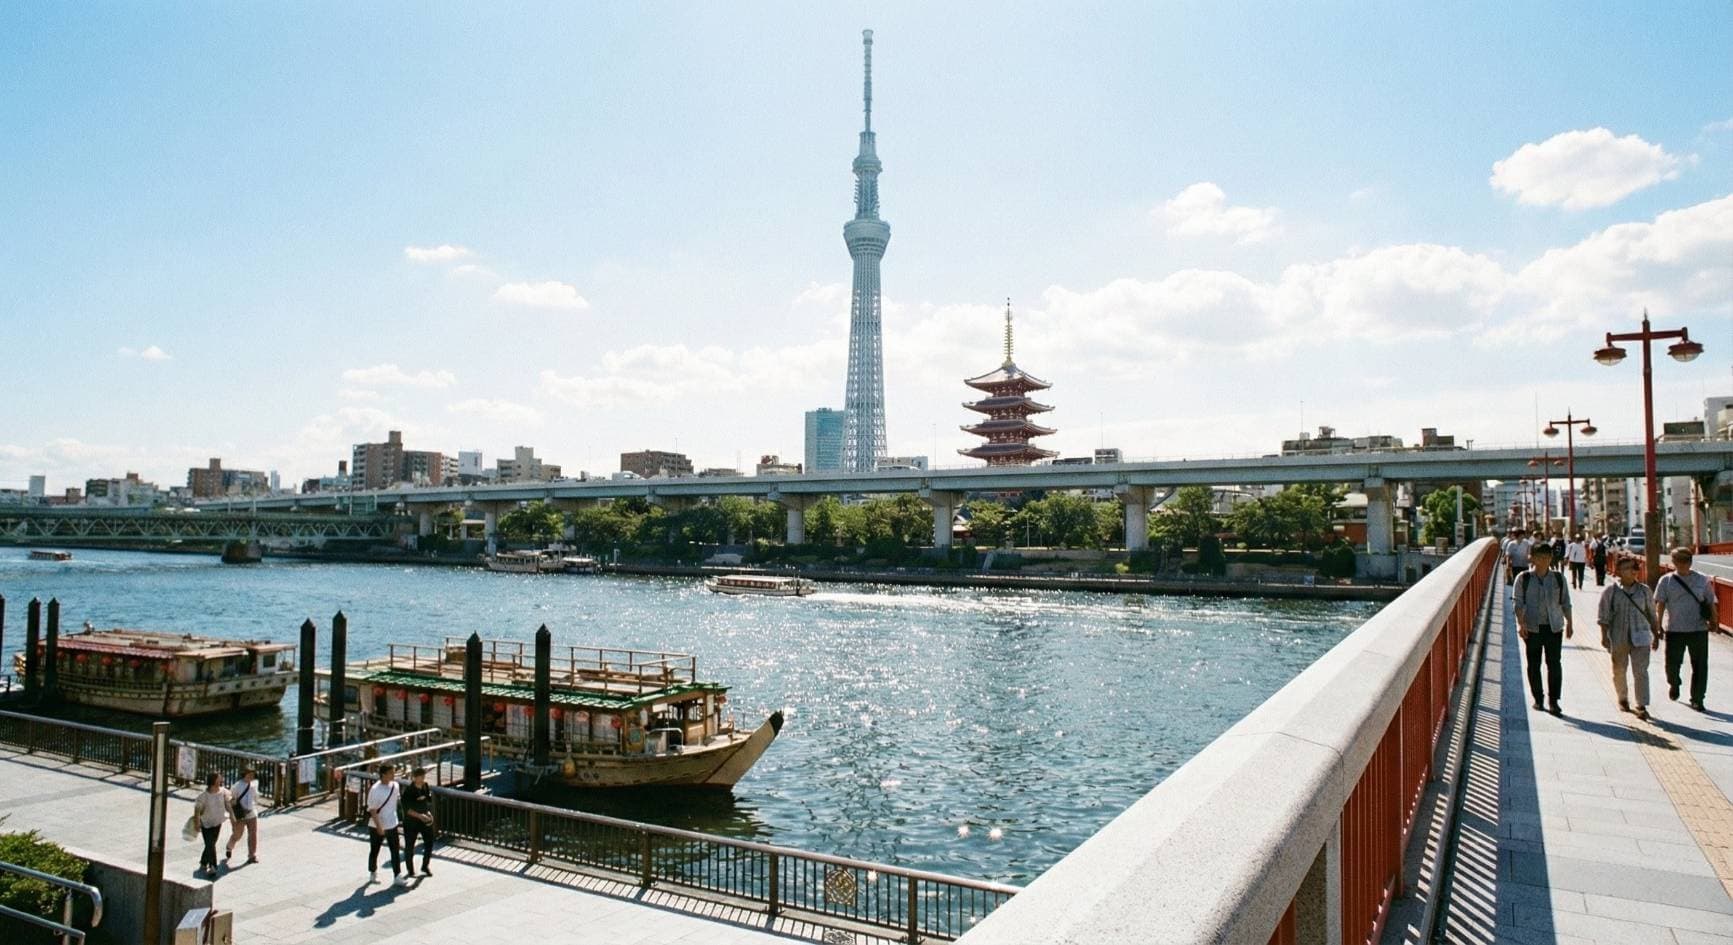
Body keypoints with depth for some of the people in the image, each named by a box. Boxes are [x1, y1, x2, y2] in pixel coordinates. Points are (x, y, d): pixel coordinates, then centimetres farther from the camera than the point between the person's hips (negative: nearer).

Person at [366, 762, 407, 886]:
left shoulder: (395, 785, -4)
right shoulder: (375, 790, -23)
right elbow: (373, 810, -20)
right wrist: (378, 827, -22)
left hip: (392, 825, 5)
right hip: (377, 826, -5)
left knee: (395, 851, 3)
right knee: (374, 850, 15)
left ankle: (397, 876, 6)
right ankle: (373, 872, 35)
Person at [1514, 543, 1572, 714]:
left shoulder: (1559, 578, 4)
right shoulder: (1523, 578, -2)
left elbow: (1565, 602, 12)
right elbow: (1519, 603, -5)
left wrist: (1569, 623, 12)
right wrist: (1521, 623, -14)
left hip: (1554, 627, 1)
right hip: (1532, 627, -1)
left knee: (1554, 664, -2)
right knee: (1534, 664, 6)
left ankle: (1553, 700, 6)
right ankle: (1538, 699, 18)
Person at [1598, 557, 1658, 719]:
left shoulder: (1644, 590, 6)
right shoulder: (1610, 591, -2)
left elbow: (1652, 614, 14)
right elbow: (1604, 616, -2)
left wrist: (1656, 635, 14)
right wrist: (1604, 636, -8)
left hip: (1640, 637, 1)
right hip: (1618, 638, -1)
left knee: (1641, 671, -6)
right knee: (1619, 670, 11)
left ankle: (1642, 706, -3)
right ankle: (1623, 699, 32)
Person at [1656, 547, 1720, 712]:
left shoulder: (1703, 580, 5)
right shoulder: (1666, 581, 1)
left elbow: (1711, 602, 9)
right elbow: (1660, 605, -1)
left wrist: (1713, 621, 0)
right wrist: (1659, 626, -8)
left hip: (1699, 630, 1)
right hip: (1674, 629, -1)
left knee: (1700, 666, 3)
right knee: (1672, 664, 5)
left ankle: (1697, 699, 16)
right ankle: (1674, 684, 37)